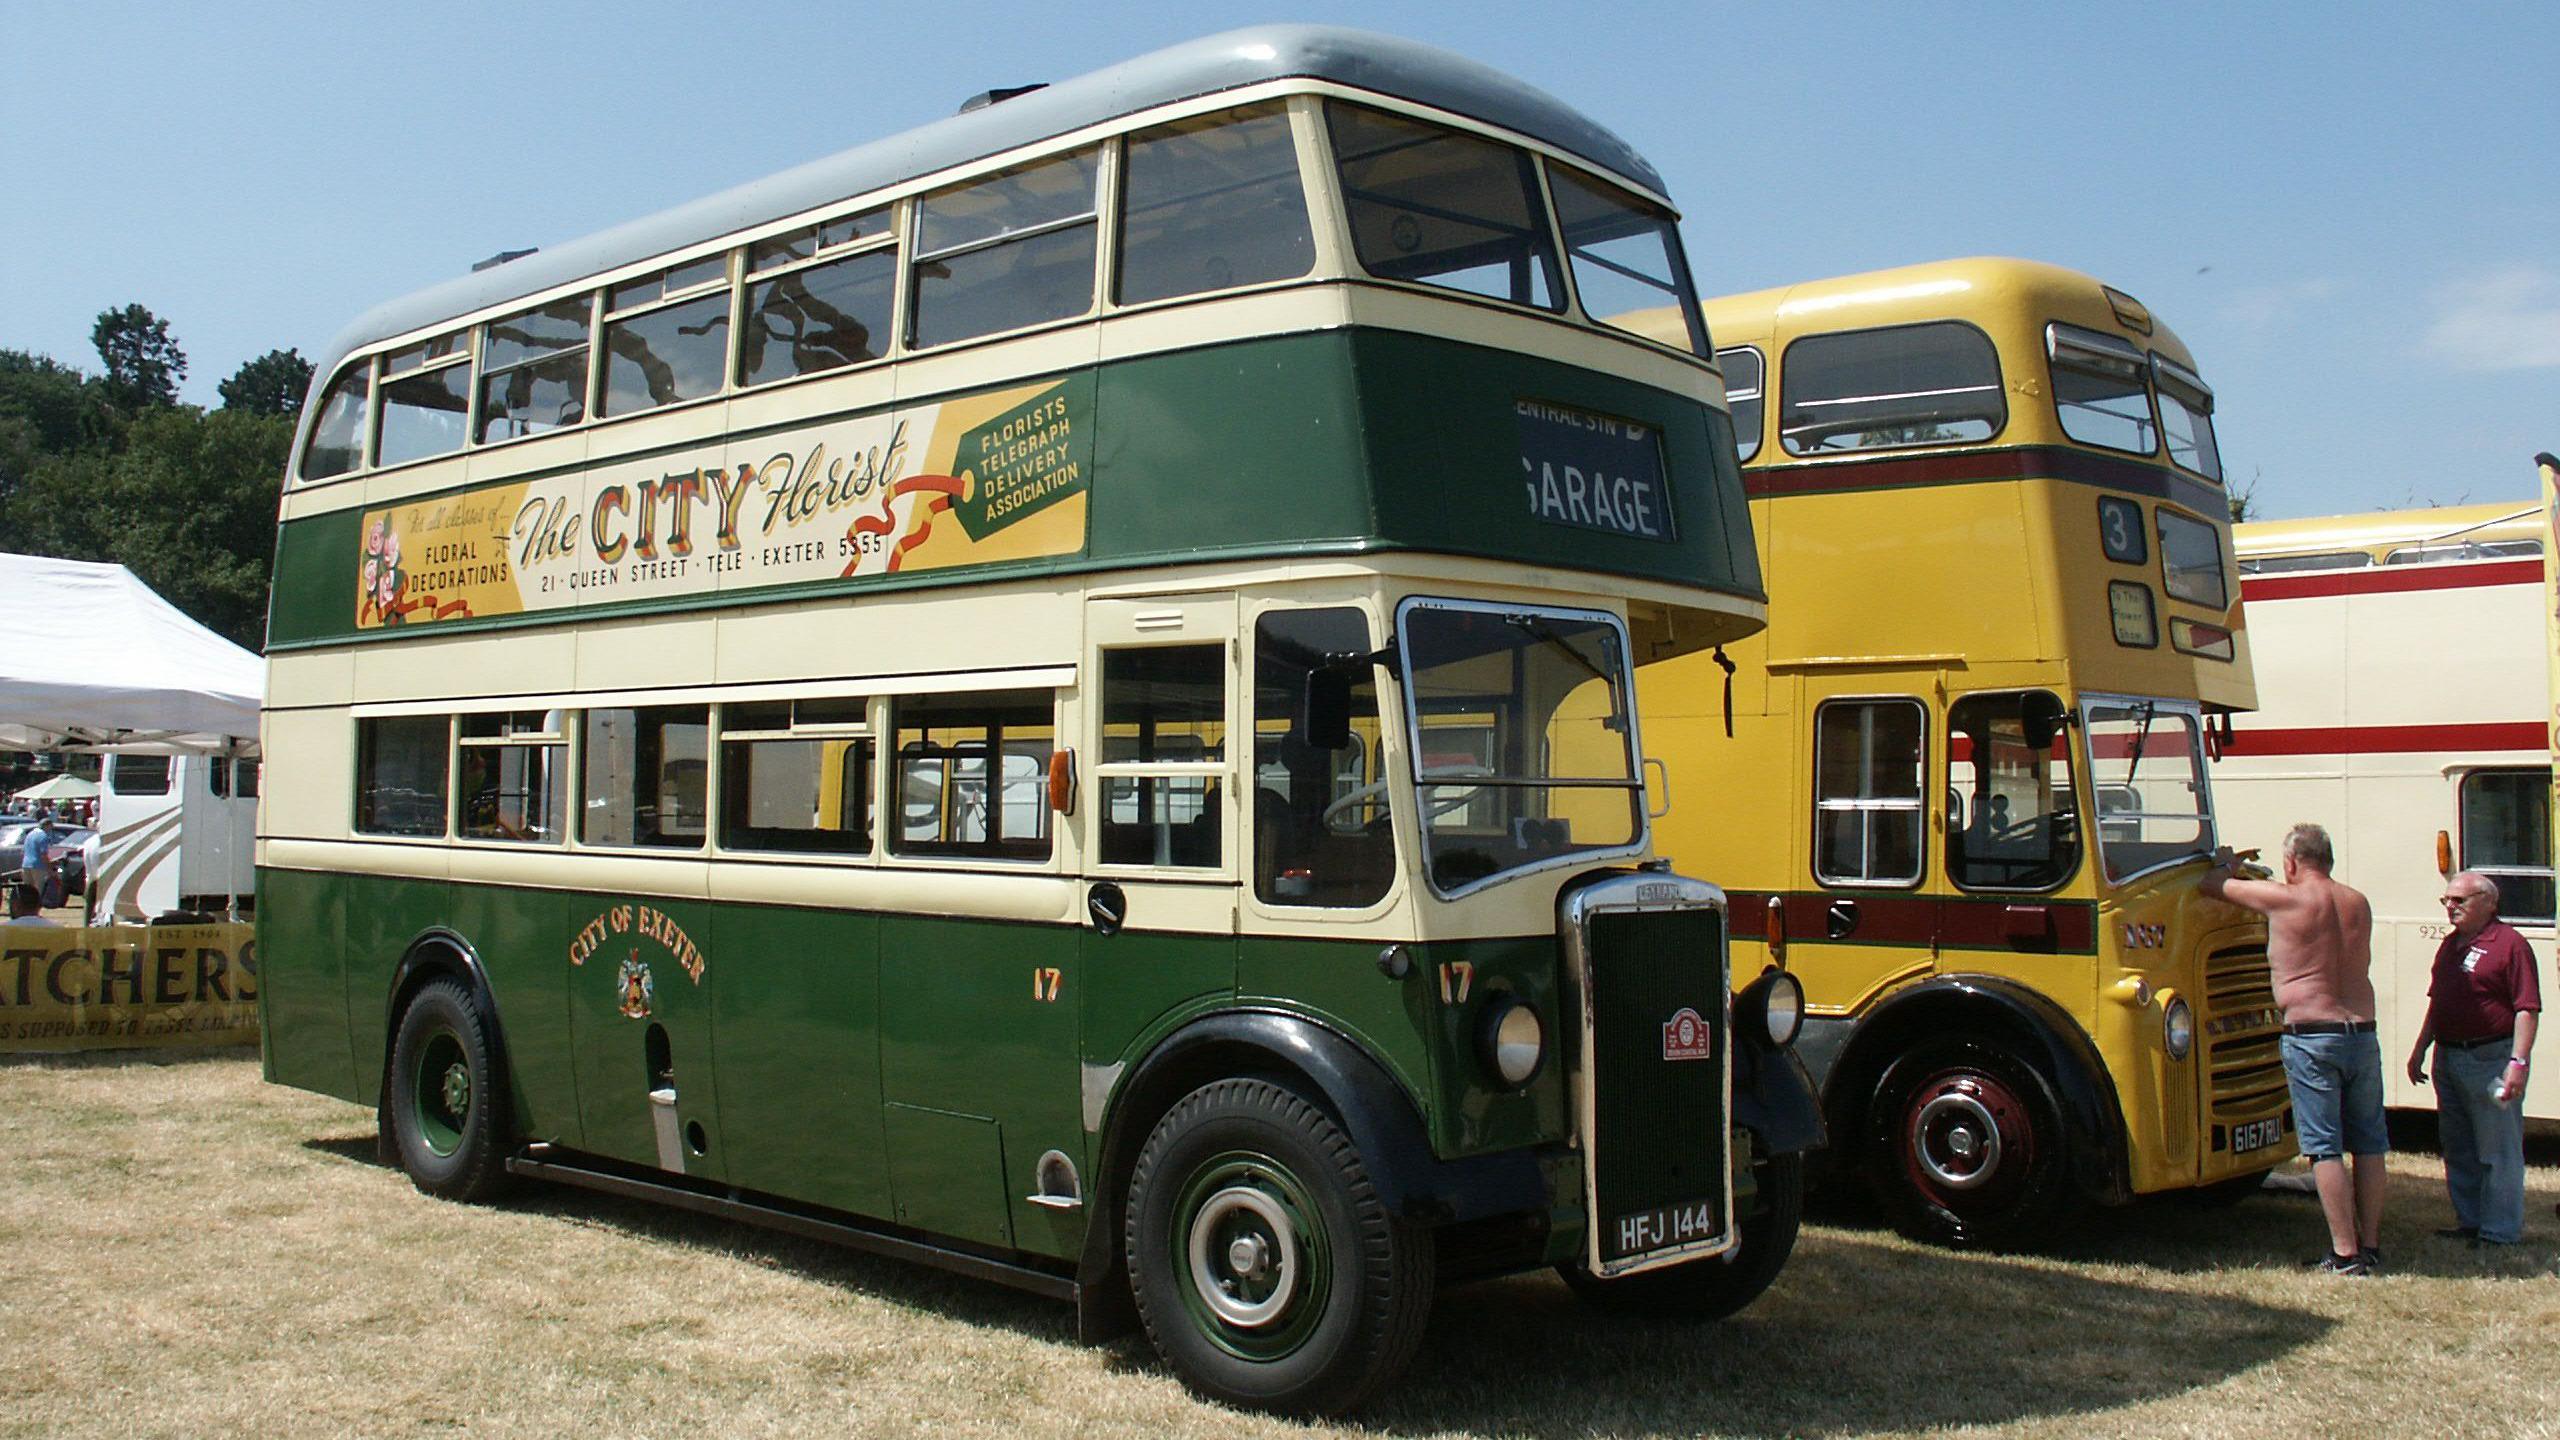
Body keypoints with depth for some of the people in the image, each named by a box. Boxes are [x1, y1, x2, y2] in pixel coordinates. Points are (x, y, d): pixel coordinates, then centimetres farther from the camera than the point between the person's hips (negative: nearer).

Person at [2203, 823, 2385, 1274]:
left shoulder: (2282, 899, -8)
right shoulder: (2359, 903, 9)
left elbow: (2214, 885, 1)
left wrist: (2225, 863, 26)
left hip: (2310, 1037, -5)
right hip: (2363, 1033, 6)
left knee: (2325, 1148, -2)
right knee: (2369, 1144, 12)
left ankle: (2345, 1253, -2)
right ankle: (2371, 1246, 18)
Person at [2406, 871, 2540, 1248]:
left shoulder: (2509, 944, -11)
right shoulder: (2450, 945, 15)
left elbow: (2528, 1009, -16)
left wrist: (2519, 1062, -21)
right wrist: (2420, 1050, 20)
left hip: (2491, 1060, -9)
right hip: (2448, 1058, 9)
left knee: (2497, 1151, -2)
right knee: (2457, 1149, 15)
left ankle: (2500, 1232, 5)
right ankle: (2469, 1223, 25)